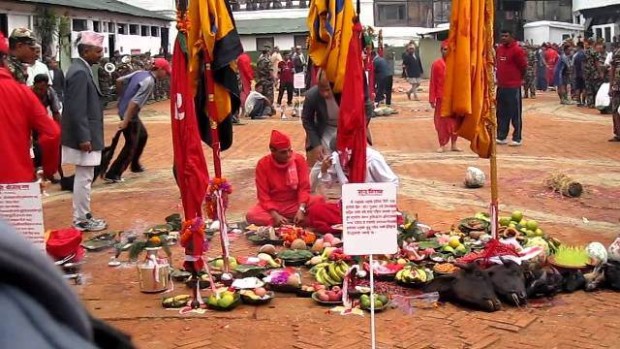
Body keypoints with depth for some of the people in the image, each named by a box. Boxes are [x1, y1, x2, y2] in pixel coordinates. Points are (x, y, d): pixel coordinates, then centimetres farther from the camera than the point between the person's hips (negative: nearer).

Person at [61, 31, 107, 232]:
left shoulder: (82, 69, 13)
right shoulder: (80, 72, -18)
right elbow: (77, 109, -23)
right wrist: (84, 138, -22)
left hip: (86, 135, 10)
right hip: (84, 136, -10)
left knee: (84, 177, 16)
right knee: (84, 178, -2)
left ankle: (83, 216, 25)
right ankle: (81, 220, 6)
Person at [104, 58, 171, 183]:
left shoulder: (140, 73, 4)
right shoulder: (149, 82, -21)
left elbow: (119, 81, 9)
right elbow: (134, 102, -27)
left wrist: (123, 97, 21)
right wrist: (125, 121, -28)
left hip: (124, 110, 9)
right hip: (129, 114, -9)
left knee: (143, 136, 25)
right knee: (131, 145, 1)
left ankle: (135, 165, 39)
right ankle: (112, 175, 2)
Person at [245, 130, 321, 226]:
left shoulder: (299, 159, -6)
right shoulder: (263, 164, -9)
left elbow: (304, 187, -8)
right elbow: (263, 195, -10)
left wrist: (301, 210, -25)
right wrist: (275, 215, -26)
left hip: (296, 204, 1)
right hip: (273, 206, 0)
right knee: (251, 215, -32)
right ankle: (295, 224, -27)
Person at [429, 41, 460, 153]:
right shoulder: (436, 64, -2)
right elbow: (433, 83, -2)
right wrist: (432, 99, -6)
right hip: (441, 98, -2)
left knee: (455, 121, 7)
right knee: (441, 122, 3)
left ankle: (453, 145, 16)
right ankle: (442, 145, 13)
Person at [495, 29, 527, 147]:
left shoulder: (517, 50, -11)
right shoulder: (499, 49, 9)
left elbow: (523, 66, -7)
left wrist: (519, 78, 6)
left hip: (513, 87, -7)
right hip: (501, 86, 7)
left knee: (515, 113, 0)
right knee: (501, 113, 11)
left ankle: (517, 138, 6)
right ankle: (501, 137, 19)